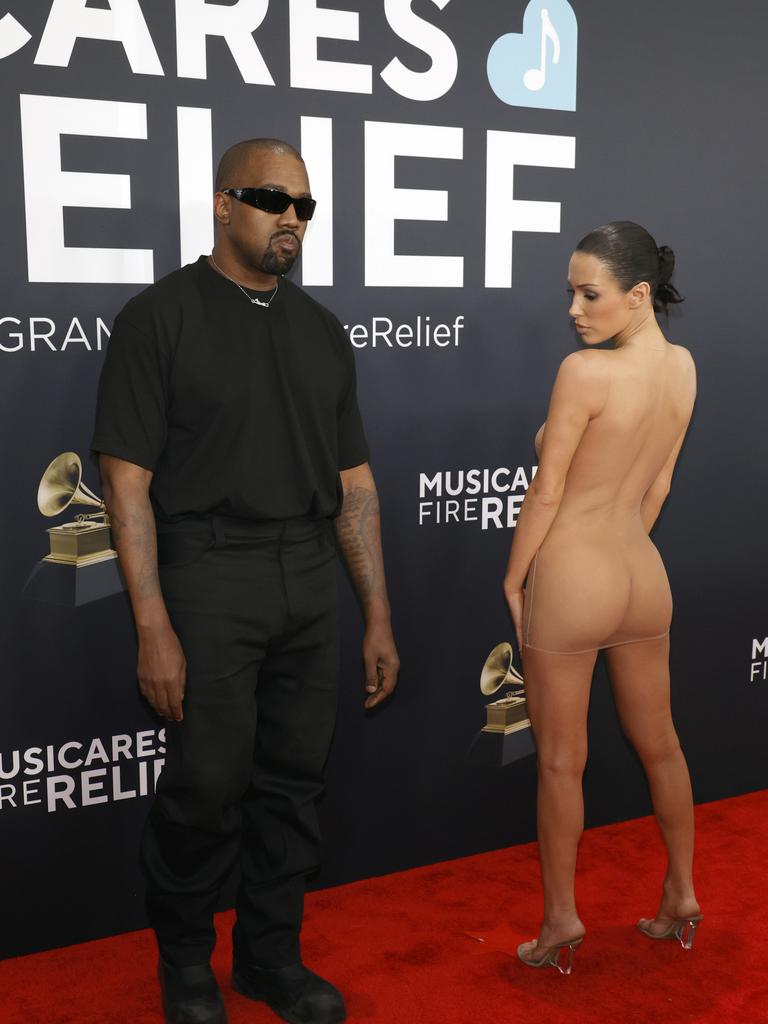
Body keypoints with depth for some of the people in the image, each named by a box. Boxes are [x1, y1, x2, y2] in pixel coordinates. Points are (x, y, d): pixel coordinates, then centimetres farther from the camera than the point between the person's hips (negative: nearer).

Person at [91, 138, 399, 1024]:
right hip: (209, 576, -5)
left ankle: (271, 953, 30)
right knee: (207, 785, 0)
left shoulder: (321, 331, 12)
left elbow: (353, 483, 13)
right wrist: (153, 628, -15)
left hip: (309, 579, 5)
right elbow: (127, 481, -9)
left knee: (293, 781, 11)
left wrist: (378, 617, 9)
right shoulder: (160, 317, -4)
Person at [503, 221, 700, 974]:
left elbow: (547, 491, -15)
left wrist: (513, 580, -3)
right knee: (659, 745, 20)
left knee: (561, 762, 9)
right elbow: (659, 483, 10)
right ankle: (681, 898, 37)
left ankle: (561, 920, 24)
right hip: (644, 574, 7)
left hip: (571, 578, -7)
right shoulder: (682, 367, 2)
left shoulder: (585, 371, -20)